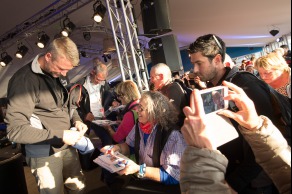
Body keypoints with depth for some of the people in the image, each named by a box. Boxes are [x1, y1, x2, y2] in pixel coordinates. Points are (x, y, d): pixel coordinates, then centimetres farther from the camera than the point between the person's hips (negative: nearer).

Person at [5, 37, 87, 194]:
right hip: (45, 153, -7)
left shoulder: (56, 75, 4)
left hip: (67, 147, 8)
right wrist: (60, 135, -27)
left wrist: (76, 120, -3)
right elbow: (15, 130, -26)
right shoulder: (25, 79, -22)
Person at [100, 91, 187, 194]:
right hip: (141, 179, 7)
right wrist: (117, 148, -8)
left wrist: (139, 169, -30)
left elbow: (173, 176, -25)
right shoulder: (140, 125, -2)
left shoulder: (173, 136, -25)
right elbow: (129, 146, 13)